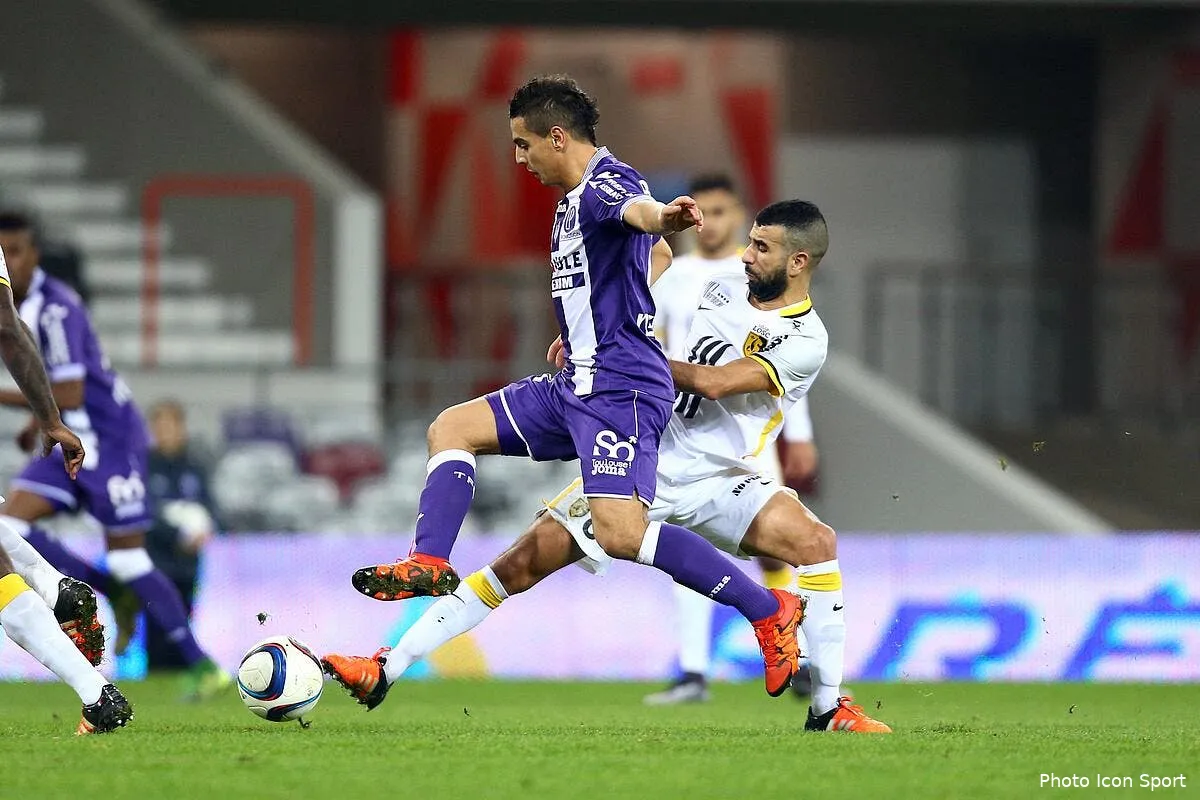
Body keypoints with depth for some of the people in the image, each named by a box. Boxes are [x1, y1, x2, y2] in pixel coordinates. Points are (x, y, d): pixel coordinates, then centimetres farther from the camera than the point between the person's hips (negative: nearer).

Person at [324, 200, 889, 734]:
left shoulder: (805, 341, -11)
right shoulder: (722, 288, 8)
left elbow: (713, 382, -19)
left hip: (716, 481, -4)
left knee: (815, 540, -29)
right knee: (523, 564, -6)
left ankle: (827, 708, -19)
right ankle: (384, 673, -1)